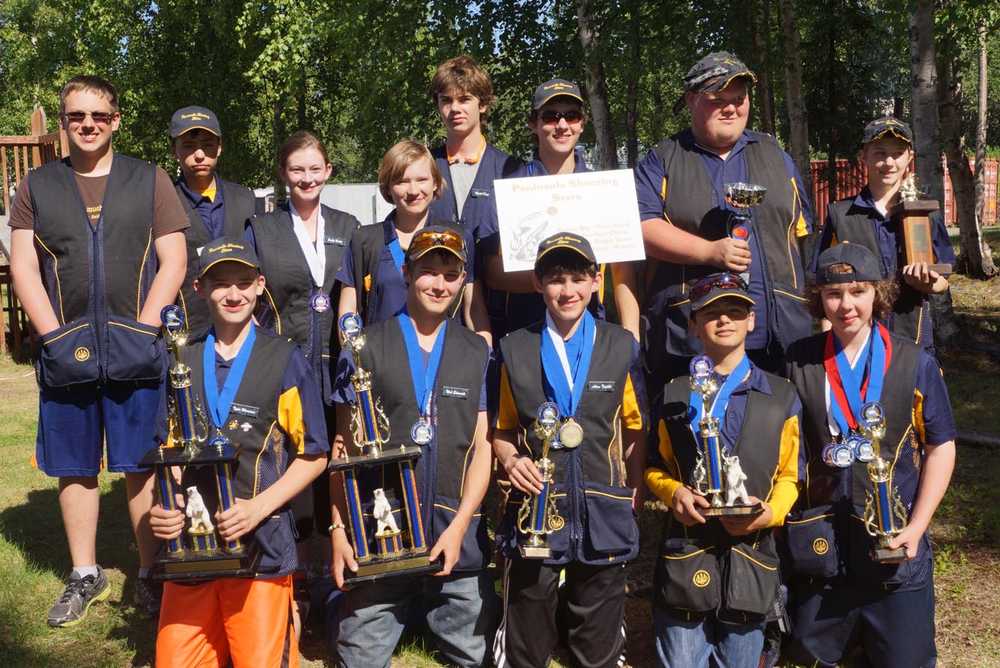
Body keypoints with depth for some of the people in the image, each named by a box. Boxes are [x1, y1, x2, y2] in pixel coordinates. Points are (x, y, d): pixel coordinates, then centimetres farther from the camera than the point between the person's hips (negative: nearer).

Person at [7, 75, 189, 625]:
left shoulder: (149, 181, 7)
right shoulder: (37, 187, 10)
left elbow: (172, 261, 2)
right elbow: (23, 267, 4)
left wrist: (143, 331, -9)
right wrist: (55, 337, -8)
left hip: (138, 351, -1)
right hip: (65, 351, 2)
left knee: (143, 466, 2)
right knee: (74, 468, 9)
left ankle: (150, 575, 13)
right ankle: (85, 576, 22)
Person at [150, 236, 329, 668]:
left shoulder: (285, 360, -5)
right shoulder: (182, 362, 5)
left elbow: (313, 456, -2)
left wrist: (257, 508, -14)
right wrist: (161, 507, -5)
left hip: (261, 545, -3)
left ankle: (284, 622, 31)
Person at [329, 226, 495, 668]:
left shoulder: (477, 354, 10)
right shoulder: (366, 346, 3)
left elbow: (482, 446, 6)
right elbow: (344, 445, 2)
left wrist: (460, 524, -6)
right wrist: (339, 527, -7)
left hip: (459, 542, 2)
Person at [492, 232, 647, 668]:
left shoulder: (621, 347, 3)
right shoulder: (515, 350, 3)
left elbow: (634, 428, 9)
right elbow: (503, 430, 10)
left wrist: (635, 497, 0)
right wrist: (511, 460, -10)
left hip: (604, 517, 0)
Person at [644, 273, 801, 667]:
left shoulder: (782, 397, 6)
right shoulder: (675, 395, 7)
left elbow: (790, 476, 8)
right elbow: (655, 467, 13)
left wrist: (771, 512, -11)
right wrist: (673, 492, -8)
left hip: (750, 559, 1)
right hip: (683, 557, 0)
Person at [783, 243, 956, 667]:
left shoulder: (915, 365, -4)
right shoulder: (799, 362, -1)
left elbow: (940, 447, 0)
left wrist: (917, 526, -8)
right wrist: (783, 511, -3)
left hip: (894, 542, -1)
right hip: (821, 543, 1)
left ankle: (878, 629, 37)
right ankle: (853, 630, 44)